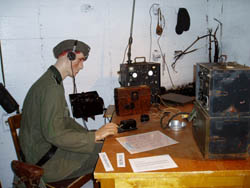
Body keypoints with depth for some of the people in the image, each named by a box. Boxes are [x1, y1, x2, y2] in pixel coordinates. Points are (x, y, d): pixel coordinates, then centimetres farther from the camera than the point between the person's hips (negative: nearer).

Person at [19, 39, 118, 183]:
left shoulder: (51, 81, 10)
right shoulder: (52, 88, -24)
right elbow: (53, 133, -29)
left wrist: (90, 134, 3)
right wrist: (95, 136, -25)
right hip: (46, 161, -9)